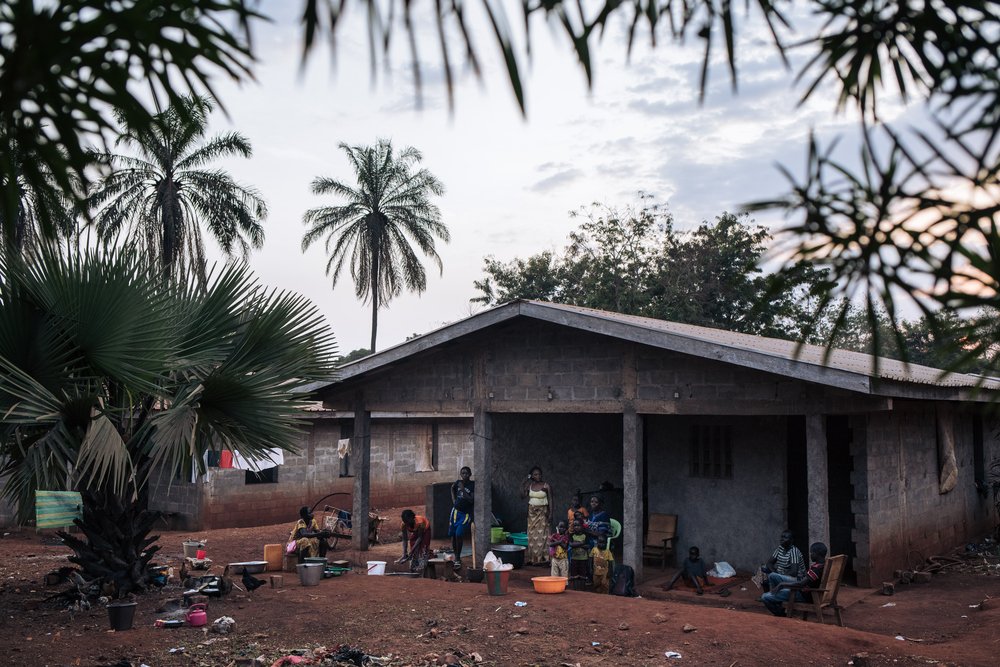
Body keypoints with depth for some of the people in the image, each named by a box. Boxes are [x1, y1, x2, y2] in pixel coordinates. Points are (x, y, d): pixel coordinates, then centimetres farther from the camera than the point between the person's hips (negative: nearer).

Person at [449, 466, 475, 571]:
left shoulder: (473, 485, -11)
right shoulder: (458, 483, 3)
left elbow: (472, 500, -19)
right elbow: (452, 488, 26)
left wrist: (463, 489, -21)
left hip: (466, 514, -5)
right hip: (456, 511, 5)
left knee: (459, 534, -17)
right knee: (453, 535, 7)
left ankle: (458, 559, -6)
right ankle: (455, 557, 22)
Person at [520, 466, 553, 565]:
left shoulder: (546, 485, -5)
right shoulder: (529, 485, 5)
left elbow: (550, 500, -5)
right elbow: (523, 496, 0)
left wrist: (550, 513, -11)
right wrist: (522, 486, -6)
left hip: (542, 512, -4)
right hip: (532, 512, 4)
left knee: (542, 535, -6)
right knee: (532, 535, 4)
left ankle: (541, 558, -3)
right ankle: (532, 558, 8)